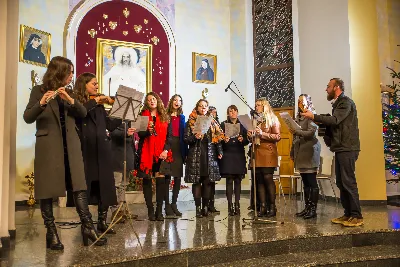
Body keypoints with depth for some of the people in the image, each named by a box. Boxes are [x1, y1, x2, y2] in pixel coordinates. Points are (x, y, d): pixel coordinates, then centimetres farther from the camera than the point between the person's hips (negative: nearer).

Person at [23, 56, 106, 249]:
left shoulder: (69, 92, 15)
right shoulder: (39, 90, 1)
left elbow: (83, 113, 2)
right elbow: (27, 118, -9)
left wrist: (70, 99, -15)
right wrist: (42, 103, -28)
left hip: (70, 145, 4)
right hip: (48, 146, -4)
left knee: (79, 186, -1)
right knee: (47, 189, 0)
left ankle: (88, 226, 2)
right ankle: (51, 233, 8)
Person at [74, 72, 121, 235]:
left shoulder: (99, 104, 18)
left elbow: (110, 125, 12)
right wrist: (95, 101, -18)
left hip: (101, 150, 5)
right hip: (85, 150, -5)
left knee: (105, 185, 3)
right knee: (85, 186, 1)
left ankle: (102, 222, 13)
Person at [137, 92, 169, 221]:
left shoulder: (164, 117, 12)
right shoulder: (143, 115, 8)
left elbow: (169, 135, 7)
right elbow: (139, 134, 0)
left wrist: (166, 150, -6)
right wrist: (148, 131, -21)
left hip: (161, 152, 1)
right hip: (146, 152, -1)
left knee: (161, 179, -3)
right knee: (147, 180, 1)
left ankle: (159, 210, 3)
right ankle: (150, 210, 9)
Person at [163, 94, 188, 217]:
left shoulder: (182, 117, 16)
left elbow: (184, 135, 12)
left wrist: (185, 152, 6)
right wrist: (164, 149, -16)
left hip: (179, 148, 4)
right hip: (167, 147, -4)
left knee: (178, 177, 5)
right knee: (167, 176, -3)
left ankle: (174, 204, 14)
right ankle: (167, 205, 4)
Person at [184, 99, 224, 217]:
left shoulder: (212, 122, 12)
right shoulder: (191, 122, 4)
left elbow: (218, 137, 11)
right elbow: (186, 139, 0)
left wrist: (220, 152, 3)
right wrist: (195, 137, -19)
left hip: (210, 155, 2)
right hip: (196, 155, -2)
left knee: (207, 181, 4)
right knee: (196, 181, -3)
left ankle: (205, 206, 11)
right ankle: (198, 207, 3)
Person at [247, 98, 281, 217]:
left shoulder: (272, 119, 3)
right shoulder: (255, 119, 19)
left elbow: (277, 136, -6)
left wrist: (262, 133, -14)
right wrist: (250, 135, 7)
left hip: (268, 152, -5)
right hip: (256, 153, 5)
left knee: (268, 178, -9)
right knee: (259, 180, 2)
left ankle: (272, 207, 0)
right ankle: (262, 206, 7)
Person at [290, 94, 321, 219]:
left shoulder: (311, 115, -4)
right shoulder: (298, 116, 18)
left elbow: (311, 133, -14)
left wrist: (297, 131, -21)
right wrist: (292, 152, 18)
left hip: (309, 150, -7)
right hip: (300, 152, 7)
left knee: (312, 181, -4)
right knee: (305, 182, 9)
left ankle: (313, 209, 0)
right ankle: (307, 207, 15)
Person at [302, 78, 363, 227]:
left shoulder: (346, 102, -8)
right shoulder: (338, 103, 20)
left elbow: (335, 120, -22)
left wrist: (314, 117, -17)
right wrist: (319, 122, 6)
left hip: (347, 149, -9)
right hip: (340, 149, 10)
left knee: (348, 182, -8)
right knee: (341, 183, 10)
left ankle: (357, 216, -1)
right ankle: (348, 214, 16)